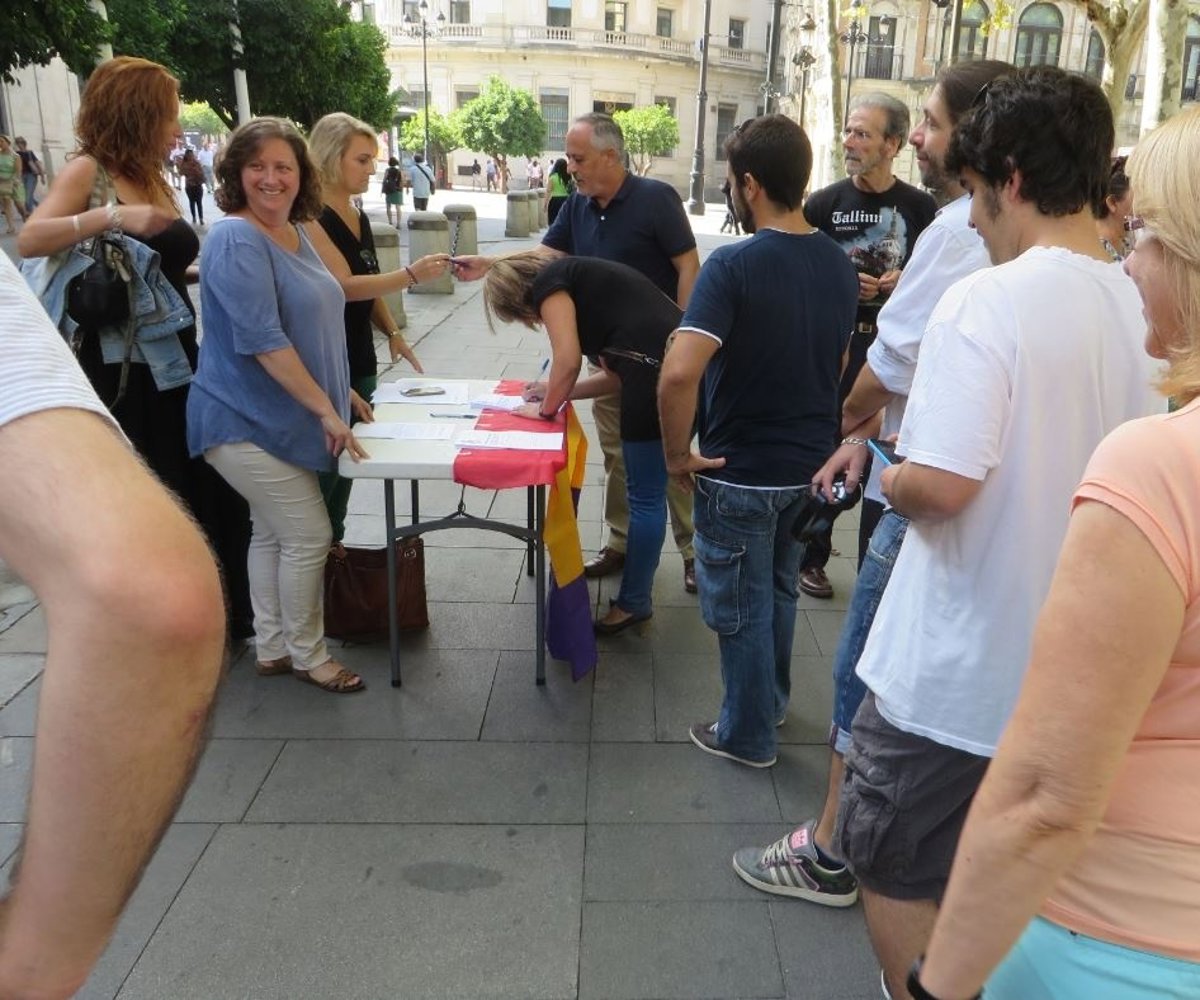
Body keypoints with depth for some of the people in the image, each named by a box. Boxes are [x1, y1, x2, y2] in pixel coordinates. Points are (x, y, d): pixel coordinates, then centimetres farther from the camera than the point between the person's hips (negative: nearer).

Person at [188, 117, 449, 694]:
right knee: (309, 536, -3)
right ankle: (306, 656, 15)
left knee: (272, 533, 16)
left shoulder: (299, 233, 9)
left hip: (277, 417, 9)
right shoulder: (237, 240, -19)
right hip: (249, 422, -9)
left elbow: (326, 308, 19)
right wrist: (327, 409, -23)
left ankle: (272, 649, 30)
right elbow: (263, 341, -25)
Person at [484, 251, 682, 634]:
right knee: (650, 490, 19)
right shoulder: (579, 279, 29)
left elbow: (568, 358, -8)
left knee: (645, 495, 2)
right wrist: (556, 391, 29)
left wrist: (547, 408, 8)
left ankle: (634, 603, 14)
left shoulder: (549, 281, 3)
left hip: (658, 368, -9)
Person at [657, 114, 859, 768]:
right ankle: (773, 700, 44)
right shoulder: (839, 265, 0)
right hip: (810, 462, 7)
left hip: (741, 471, -7)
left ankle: (748, 735, 28)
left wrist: (677, 454, -18)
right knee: (778, 587, 25)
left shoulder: (734, 264, -23)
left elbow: (678, 374, -32)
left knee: (742, 605, 11)